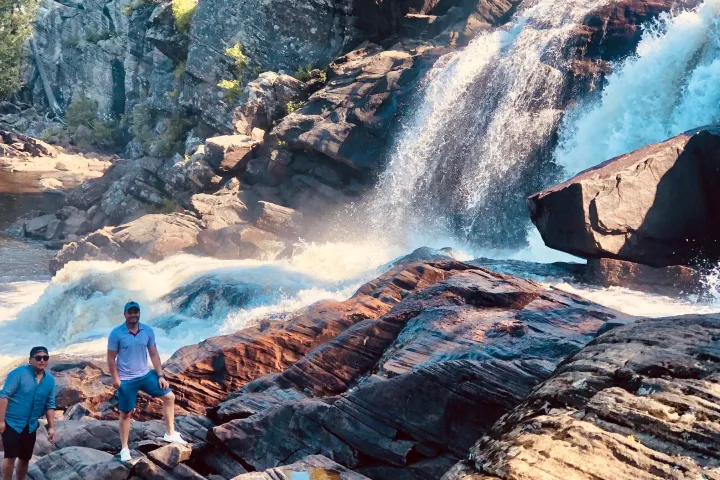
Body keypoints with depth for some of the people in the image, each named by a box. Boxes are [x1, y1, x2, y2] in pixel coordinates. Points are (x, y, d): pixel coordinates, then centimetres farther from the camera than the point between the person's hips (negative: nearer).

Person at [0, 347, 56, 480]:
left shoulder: (50, 380, 2)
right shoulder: (19, 373, -13)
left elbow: (50, 405, 9)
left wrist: (51, 427, 6)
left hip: (31, 426, 5)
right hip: (12, 422, -5)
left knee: (25, 458, 13)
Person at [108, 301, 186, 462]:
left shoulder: (148, 331, -3)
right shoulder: (116, 333, -13)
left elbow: (154, 354, 4)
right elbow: (111, 358, -9)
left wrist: (160, 375, -1)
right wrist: (115, 379, -14)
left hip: (146, 375, 4)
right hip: (126, 380, -4)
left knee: (169, 396, 1)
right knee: (126, 414, 6)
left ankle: (170, 433, 13)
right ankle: (124, 448, 20)